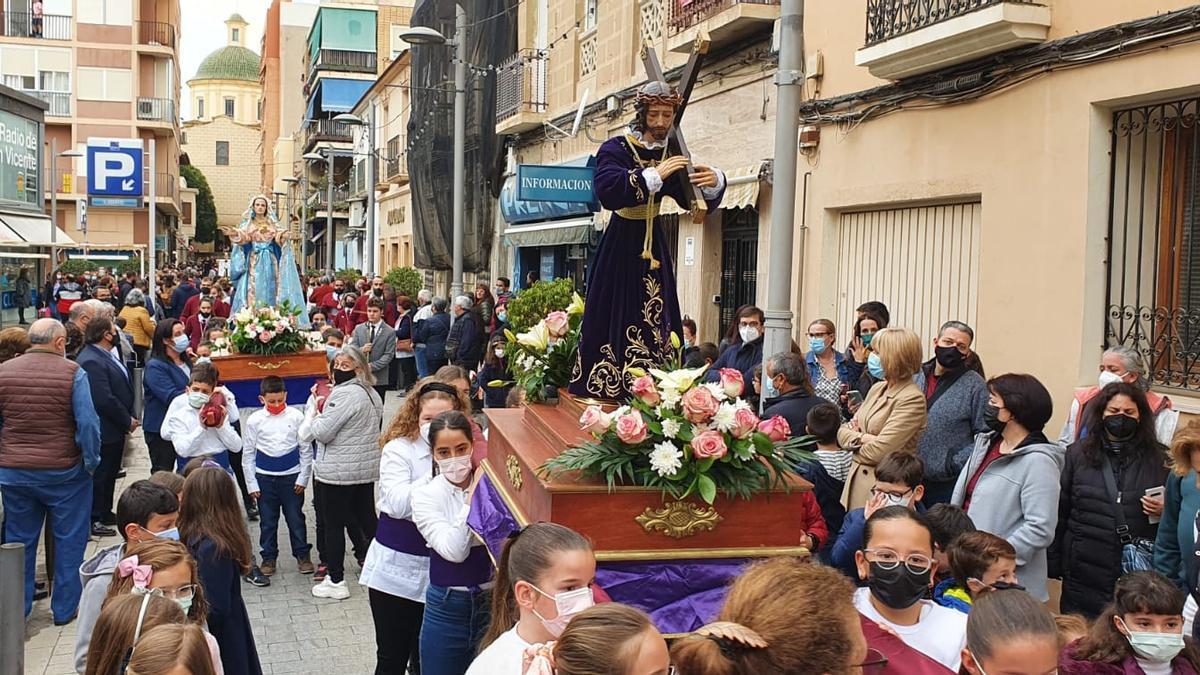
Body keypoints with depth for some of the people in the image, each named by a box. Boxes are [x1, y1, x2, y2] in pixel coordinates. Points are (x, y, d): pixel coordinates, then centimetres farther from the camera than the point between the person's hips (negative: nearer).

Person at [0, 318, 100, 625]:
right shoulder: (72, 373, -12)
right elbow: (88, 423, -15)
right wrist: (91, 462, -4)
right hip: (64, 473, -3)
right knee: (69, 541, 10)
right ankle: (65, 608, 16)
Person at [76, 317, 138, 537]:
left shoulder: (105, 356, 9)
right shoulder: (91, 361, -24)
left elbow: (123, 388, 16)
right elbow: (104, 400, -27)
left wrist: (130, 416, 7)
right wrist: (127, 420, -16)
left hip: (115, 429, 10)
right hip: (104, 431, -10)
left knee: (110, 473, 20)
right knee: (100, 475, 1)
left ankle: (105, 513, 33)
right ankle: (94, 520, 11)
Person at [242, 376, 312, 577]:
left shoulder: (296, 417, -4)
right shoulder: (255, 420, -3)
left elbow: (306, 449, 2)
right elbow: (248, 454, 4)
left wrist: (303, 478, 0)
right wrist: (251, 483, 2)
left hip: (291, 477, -1)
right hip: (264, 478, 1)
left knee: (296, 519, 7)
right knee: (267, 521, 9)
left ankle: (302, 555, 19)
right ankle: (269, 558, 21)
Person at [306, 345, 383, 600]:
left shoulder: (344, 394, -19)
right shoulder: (372, 394, 11)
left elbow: (322, 432, -20)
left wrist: (312, 415, 0)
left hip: (338, 472, -9)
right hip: (367, 469, 9)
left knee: (333, 524, 1)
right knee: (366, 518, 16)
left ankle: (336, 581, 7)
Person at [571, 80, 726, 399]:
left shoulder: (672, 156, 6)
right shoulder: (615, 150, -8)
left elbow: (697, 202, 2)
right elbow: (607, 191, -26)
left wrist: (714, 182, -21)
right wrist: (654, 176, -33)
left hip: (654, 246, 5)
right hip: (621, 245, -5)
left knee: (657, 321, 2)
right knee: (616, 320, -6)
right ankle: (605, 392, 3)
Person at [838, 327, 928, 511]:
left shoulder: (912, 399, -15)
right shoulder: (877, 389, 11)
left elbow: (879, 452, -20)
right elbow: (843, 432, 10)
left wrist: (855, 445, -1)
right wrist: (862, 438, -9)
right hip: (856, 479, 7)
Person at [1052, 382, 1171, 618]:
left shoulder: (1157, 459, 6)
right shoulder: (1078, 453, 6)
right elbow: (1060, 512, 6)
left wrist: (1165, 511, -9)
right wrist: (1054, 564, 2)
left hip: (1139, 572, 0)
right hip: (1085, 570, 0)